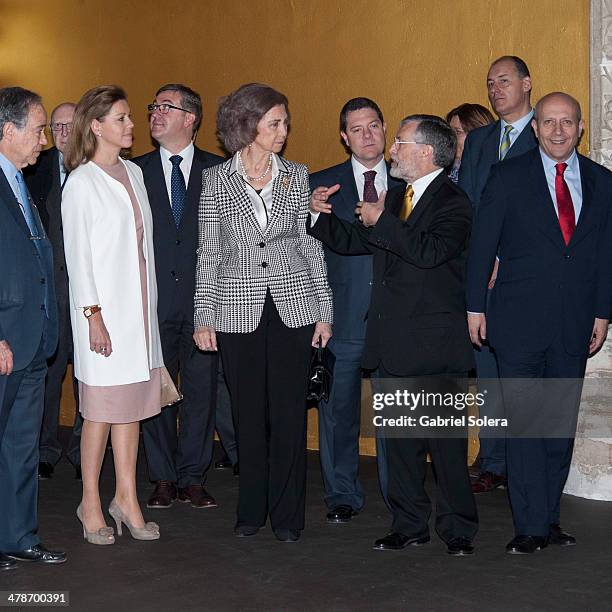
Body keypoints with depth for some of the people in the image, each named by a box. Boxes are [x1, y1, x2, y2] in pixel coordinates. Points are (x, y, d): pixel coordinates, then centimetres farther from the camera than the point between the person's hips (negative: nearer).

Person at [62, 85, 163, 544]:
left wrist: (149, 306, 11)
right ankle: (91, 503, 12)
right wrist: (93, 316, -14)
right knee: (102, 409, 0)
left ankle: (127, 498, 17)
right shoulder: (81, 182, -7)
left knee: (132, 406, 9)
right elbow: (78, 255, -9)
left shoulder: (133, 173, 11)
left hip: (140, 308, 6)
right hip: (104, 310, -6)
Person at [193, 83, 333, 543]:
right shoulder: (217, 180, 3)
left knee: (289, 413, 1)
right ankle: (252, 508, 22)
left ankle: (287, 513, 13)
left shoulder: (297, 176, 6)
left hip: (293, 306, 1)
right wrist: (204, 317, -1)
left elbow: (311, 245, 7)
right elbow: (209, 252, 4)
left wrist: (324, 310, 3)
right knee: (249, 414, 7)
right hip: (238, 310, 0)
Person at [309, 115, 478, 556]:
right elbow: (352, 242, 18)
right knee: (400, 439, 12)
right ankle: (409, 524, 23)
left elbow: (429, 251, -25)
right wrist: (321, 215, 2)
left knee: (446, 438, 0)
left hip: (435, 344, -8)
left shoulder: (453, 202, -8)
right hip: (393, 343, 8)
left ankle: (458, 528, 12)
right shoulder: (395, 197, 16)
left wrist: (381, 222, -16)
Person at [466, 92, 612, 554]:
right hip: (521, 321, -3)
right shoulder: (508, 177, 0)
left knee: (561, 425, 9)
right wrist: (475, 306, -2)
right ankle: (532, 525, 4)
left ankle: (548, 518, 19)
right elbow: (482, 245, 0)